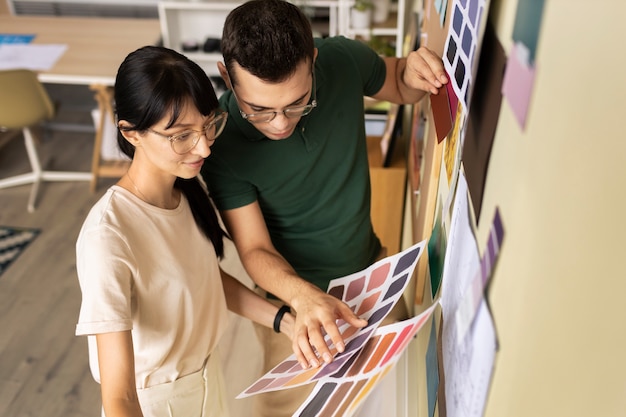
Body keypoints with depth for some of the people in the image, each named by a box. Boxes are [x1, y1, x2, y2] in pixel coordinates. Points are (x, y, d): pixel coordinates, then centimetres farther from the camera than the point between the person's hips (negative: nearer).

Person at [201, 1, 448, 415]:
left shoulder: (344, 59, -19)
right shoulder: (220, 141, -27)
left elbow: (396, 85, 3)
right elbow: (256, 250, -21)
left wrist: (414, 72, -22)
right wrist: (303, 296, -42)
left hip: (371, 266, 4)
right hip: (295, 292, -3)